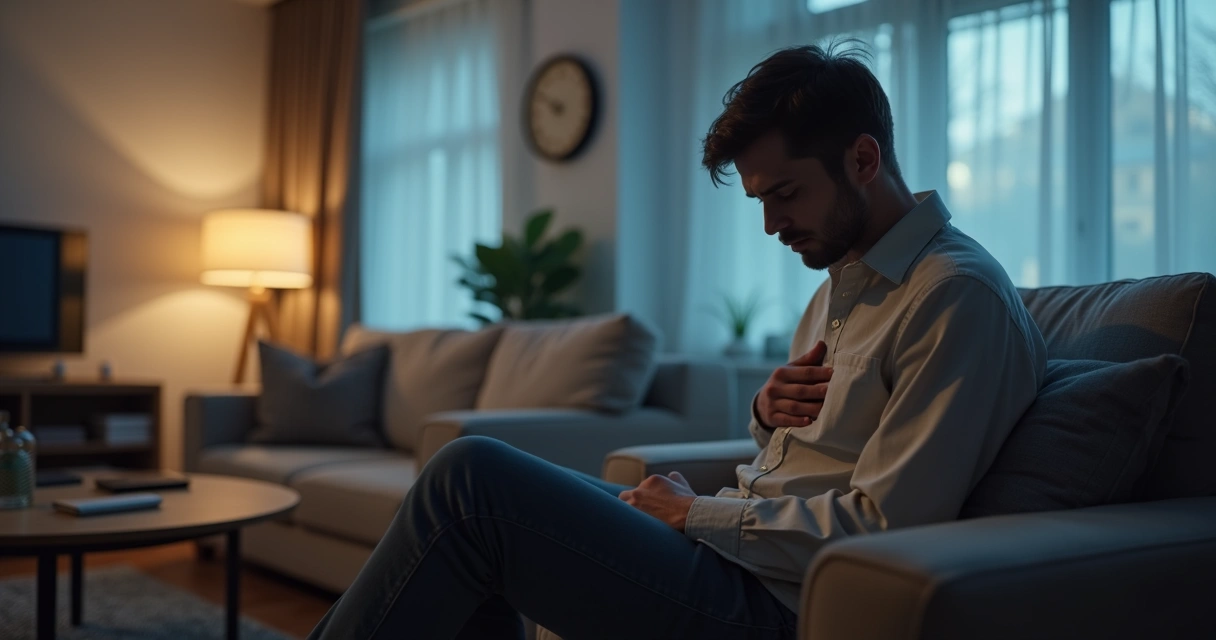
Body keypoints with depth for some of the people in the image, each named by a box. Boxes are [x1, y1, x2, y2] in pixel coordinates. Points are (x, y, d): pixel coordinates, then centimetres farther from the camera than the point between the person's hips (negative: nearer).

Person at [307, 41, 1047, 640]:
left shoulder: (957, 295, -15)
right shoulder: (845, 277, 16)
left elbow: (881, 526, -21)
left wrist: (696, 513, -12)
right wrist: (768, 410, 2)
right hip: (734, 541, 10)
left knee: (472, 477, -18)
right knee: (478, 483, 9)